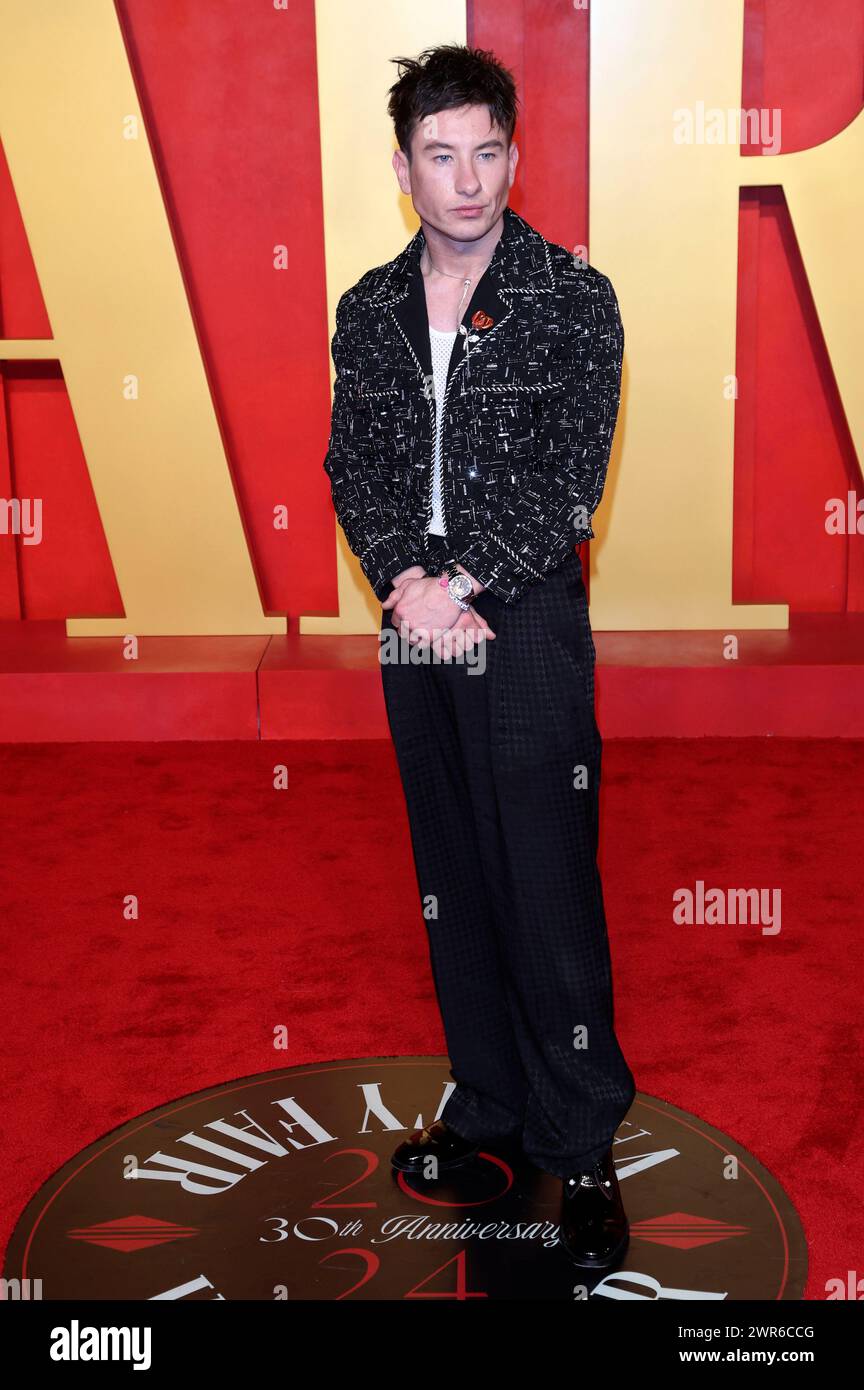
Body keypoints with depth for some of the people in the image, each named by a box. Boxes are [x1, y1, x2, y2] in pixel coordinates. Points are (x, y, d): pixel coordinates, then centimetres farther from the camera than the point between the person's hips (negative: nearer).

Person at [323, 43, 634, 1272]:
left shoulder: (574, 301, -4)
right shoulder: (369, 310, 9)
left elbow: (571, 485, -10)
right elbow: (353, 467, 5)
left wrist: (461, 583, -16)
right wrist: (406, 582, -12)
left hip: (528, 625, -4)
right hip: (415, 620, 5)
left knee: (551, 886, -1)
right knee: (453, 880, 13)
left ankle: (580, 1143, 14)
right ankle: (487, 1101, 30)